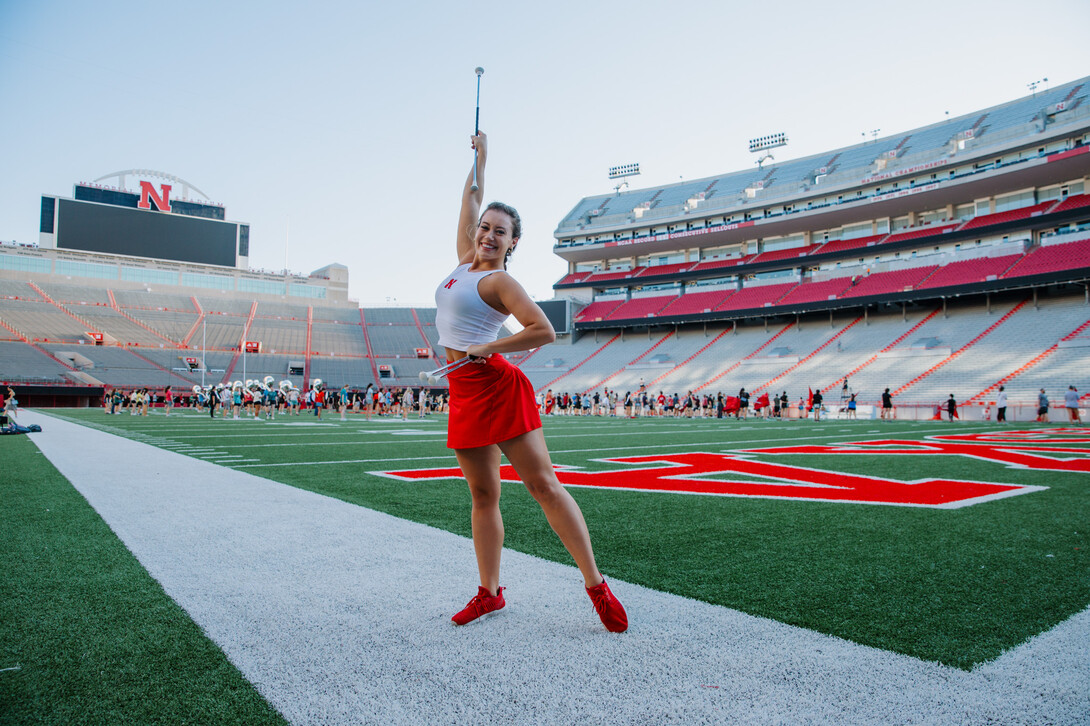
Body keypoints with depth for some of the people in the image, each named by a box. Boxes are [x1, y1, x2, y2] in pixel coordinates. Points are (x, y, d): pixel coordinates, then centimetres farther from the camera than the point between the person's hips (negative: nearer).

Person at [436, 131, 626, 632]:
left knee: (543, 484, -8)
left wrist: (487, 348, -13)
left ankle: (596, 585, -2)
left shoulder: (500, 281, -6)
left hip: (497, 386, -7)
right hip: (464, 393, 7)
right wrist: (480, 158, 33)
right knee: (483, 494, 9)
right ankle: (489, 592, 17)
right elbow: (471, 201, 28)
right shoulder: (465, 261, 14)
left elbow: (544, 331, -17)